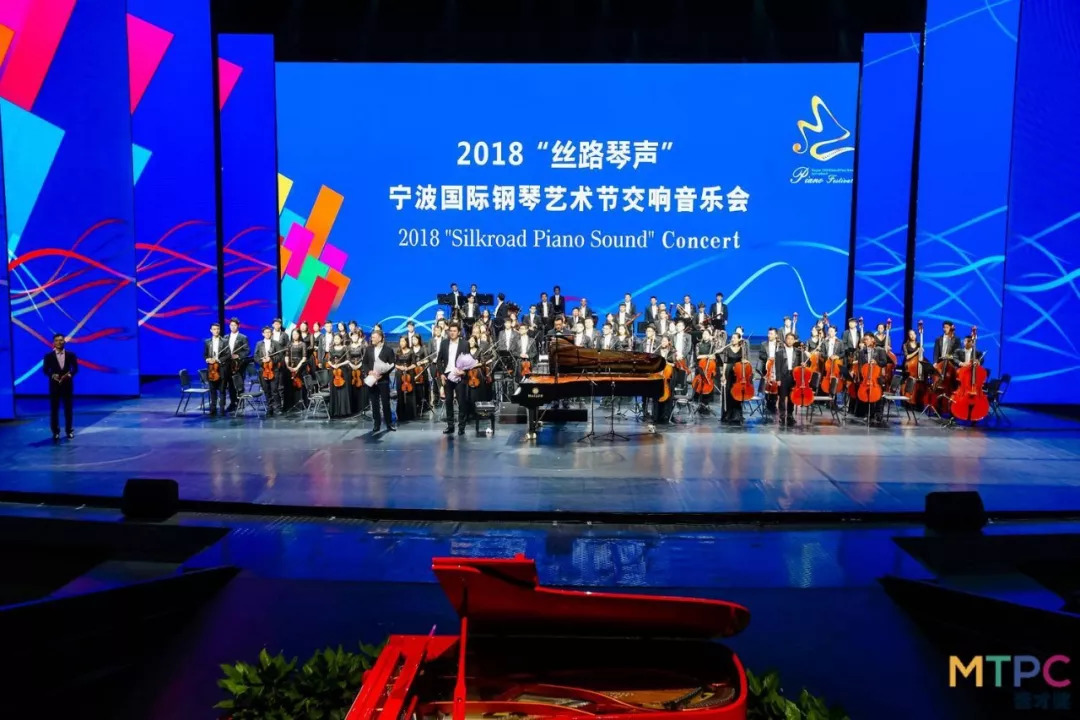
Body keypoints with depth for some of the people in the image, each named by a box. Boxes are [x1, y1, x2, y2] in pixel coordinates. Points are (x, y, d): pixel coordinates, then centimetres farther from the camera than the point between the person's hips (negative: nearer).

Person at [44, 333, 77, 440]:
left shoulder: (71, 355, 3)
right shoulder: (48, 356, 1)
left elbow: (75, 368, 1)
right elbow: (46, 370, -2)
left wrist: (69, 374, -18)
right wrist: (53, 375, -21)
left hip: (67, 384, 1)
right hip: (54, 385, -1)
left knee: (68, 408, 6)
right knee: (54, 409, 2)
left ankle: (69, 431, 15)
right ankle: (55, 432, 9)